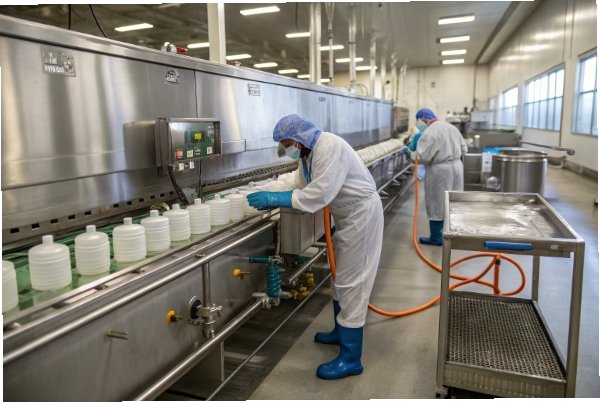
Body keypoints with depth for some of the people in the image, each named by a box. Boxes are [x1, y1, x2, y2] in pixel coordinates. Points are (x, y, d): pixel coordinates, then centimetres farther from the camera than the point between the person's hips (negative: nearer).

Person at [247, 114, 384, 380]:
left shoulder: (329, 148, -26)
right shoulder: (309, 151, 5)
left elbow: (319, 194, -31)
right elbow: (296, 180, 10)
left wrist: (276, 199, -26)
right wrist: (264, 192, -2)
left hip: (361, 214, -10)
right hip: (348, 214, 10)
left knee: (351, 281, -7)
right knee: (342, 277, 20)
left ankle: (351, 358, 3)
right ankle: (341, 331, 39)